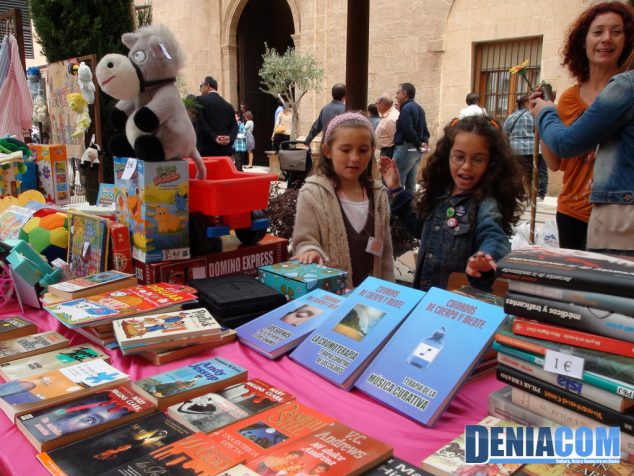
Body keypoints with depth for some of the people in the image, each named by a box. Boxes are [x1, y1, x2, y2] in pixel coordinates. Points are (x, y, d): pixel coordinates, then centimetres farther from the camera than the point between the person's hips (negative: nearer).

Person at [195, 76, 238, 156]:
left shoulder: (200, 100, 3)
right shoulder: (228, 105, 18)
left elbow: (200, 122, -10)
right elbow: (234, 126, 8)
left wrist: (214, 137, -14)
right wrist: (229, 138, -8)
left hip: (206, 148, -5)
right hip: (225, 150, 5)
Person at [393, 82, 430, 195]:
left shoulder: (406, 109, -13)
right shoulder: (419, 108, 17)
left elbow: (408, 131, -22)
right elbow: (425, 130, 17)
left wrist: (418, 144, -11)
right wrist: (424, 142, 1)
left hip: (405, 148, -10)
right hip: (416, 150, 10)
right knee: (411, 185, 12)